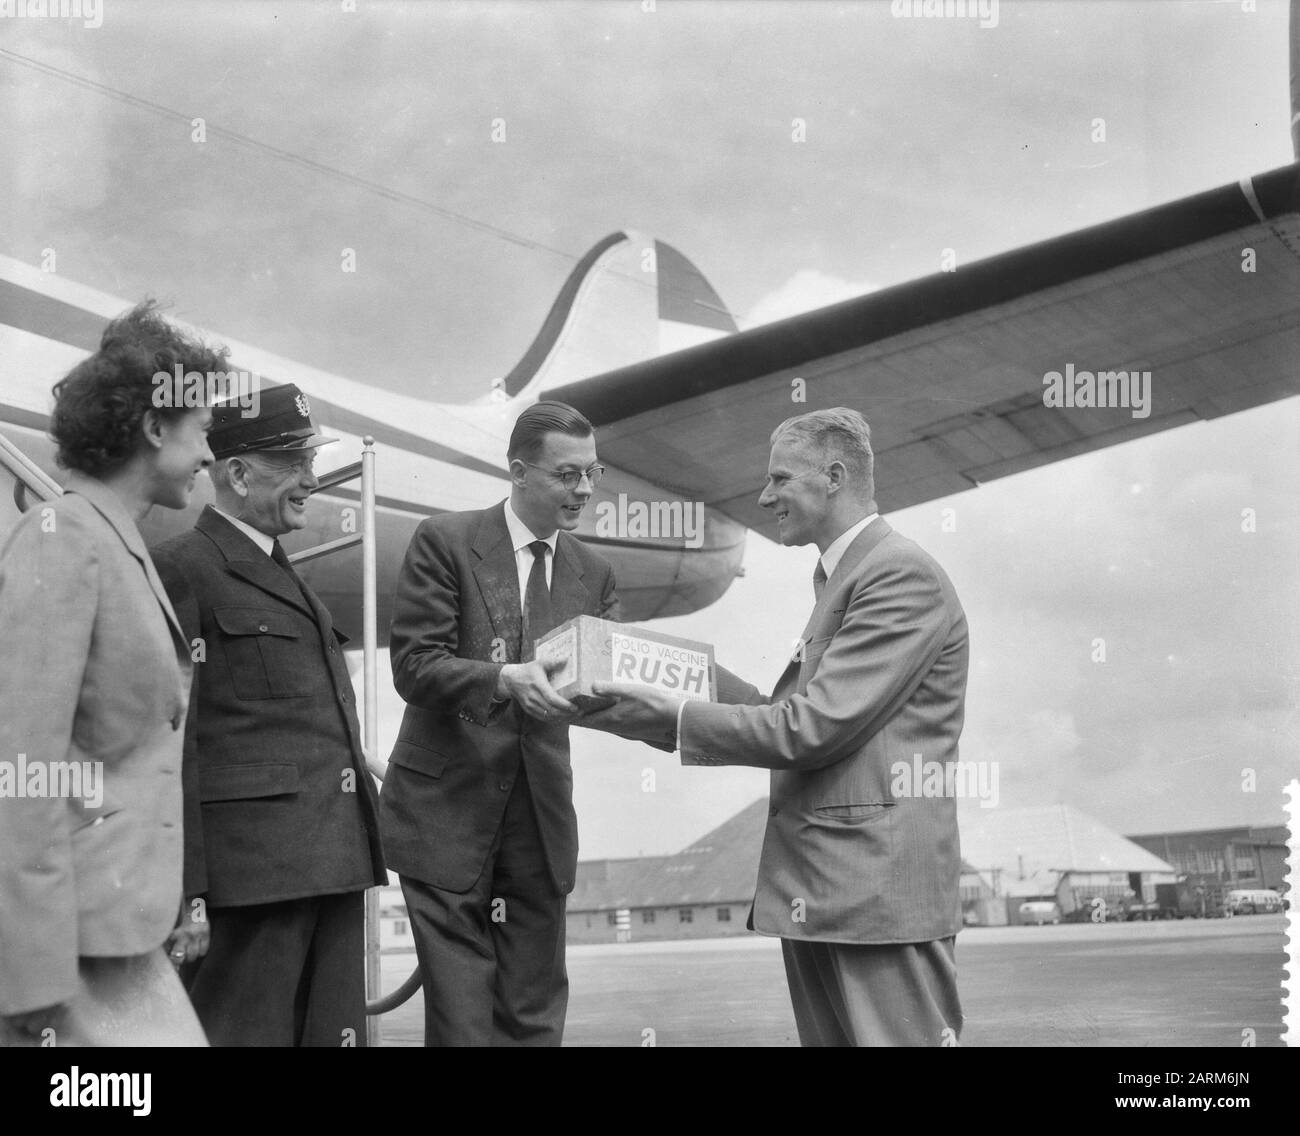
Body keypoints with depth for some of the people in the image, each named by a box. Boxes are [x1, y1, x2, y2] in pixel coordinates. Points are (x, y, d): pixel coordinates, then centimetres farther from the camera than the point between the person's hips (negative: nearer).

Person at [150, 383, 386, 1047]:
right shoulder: (181, 569, -5)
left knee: (334, 1032, 9)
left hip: (332, 864, 8)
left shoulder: (285, 577, 22)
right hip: (249, 868, -8)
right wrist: (185, 894, -16)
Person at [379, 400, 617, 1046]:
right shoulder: (446, 543, -4)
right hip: (448, 809, -4)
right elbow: (413, 665, -12)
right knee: (462, 1017, -2)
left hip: (542, 817, 5)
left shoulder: (593, 575, 10)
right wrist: (504, 680, -28)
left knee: (535, 1015, 9)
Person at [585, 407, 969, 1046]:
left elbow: (815, 728, -18)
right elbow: (788, 713, 19)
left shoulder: (901, 575, -12)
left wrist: (672, 720, -13)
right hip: (812, 892, 10)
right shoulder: (841, 578, 21)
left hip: (879, 890, -10)